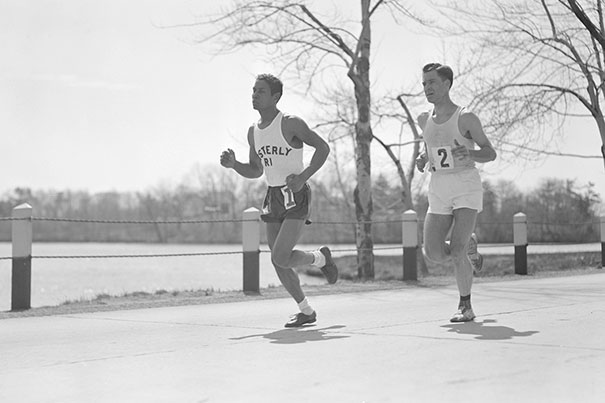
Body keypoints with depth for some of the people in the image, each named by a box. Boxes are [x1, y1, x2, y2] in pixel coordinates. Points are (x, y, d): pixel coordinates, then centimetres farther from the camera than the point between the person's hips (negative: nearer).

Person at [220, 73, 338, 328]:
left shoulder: (291, 123, -10)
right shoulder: (253, 132, 11)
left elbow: (323, 147, -10)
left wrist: (302, 177, -20)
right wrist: (233, 164, 0)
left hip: (296, 196, -7)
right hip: (273, 198, 7)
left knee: (280, 258, -17)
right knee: (278, 263, 6)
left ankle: (320, 258, 13)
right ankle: (306, 312, 22)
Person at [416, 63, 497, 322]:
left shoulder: (466, 118, -7)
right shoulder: (424, 120, 9)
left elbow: (490, 153, -3)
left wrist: (470, 154, -23)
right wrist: (423, 160, 4)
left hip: (466, 186, -5)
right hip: (438, 189, 5)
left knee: (457, 248, -17)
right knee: (433, 254, -4)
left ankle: (466, 306, 0)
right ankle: (469, 247, 28)